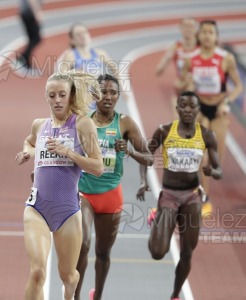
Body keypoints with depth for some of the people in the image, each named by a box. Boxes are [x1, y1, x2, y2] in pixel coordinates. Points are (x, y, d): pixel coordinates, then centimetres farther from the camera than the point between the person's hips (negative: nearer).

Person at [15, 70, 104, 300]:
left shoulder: (82, 124, -4)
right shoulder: (39, 125, 8)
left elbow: (98, 168, -8)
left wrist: (67, 152, -19)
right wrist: (27, 152, 11)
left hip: (68, 209, -1)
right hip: (37, 206, 1)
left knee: (67, 274, 16)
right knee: (37, 272, -20)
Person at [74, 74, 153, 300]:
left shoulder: (124, 123, -5)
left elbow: (149, 160, -4)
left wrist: (129, 151, -23)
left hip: (111, 195, 1)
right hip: (83, 193, -1)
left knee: (103, 252, 14)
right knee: (82, 244, -22)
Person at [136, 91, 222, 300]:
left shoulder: (206, 135, -4)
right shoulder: (164, 131, -9)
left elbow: (219, 172, 1)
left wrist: (212, 172, -23)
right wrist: (143, 182, -10)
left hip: (192, 195, 2)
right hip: (168, 194, -2)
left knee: (187, 253, 6)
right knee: (158, 253, -13)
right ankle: (154, 230, 23)